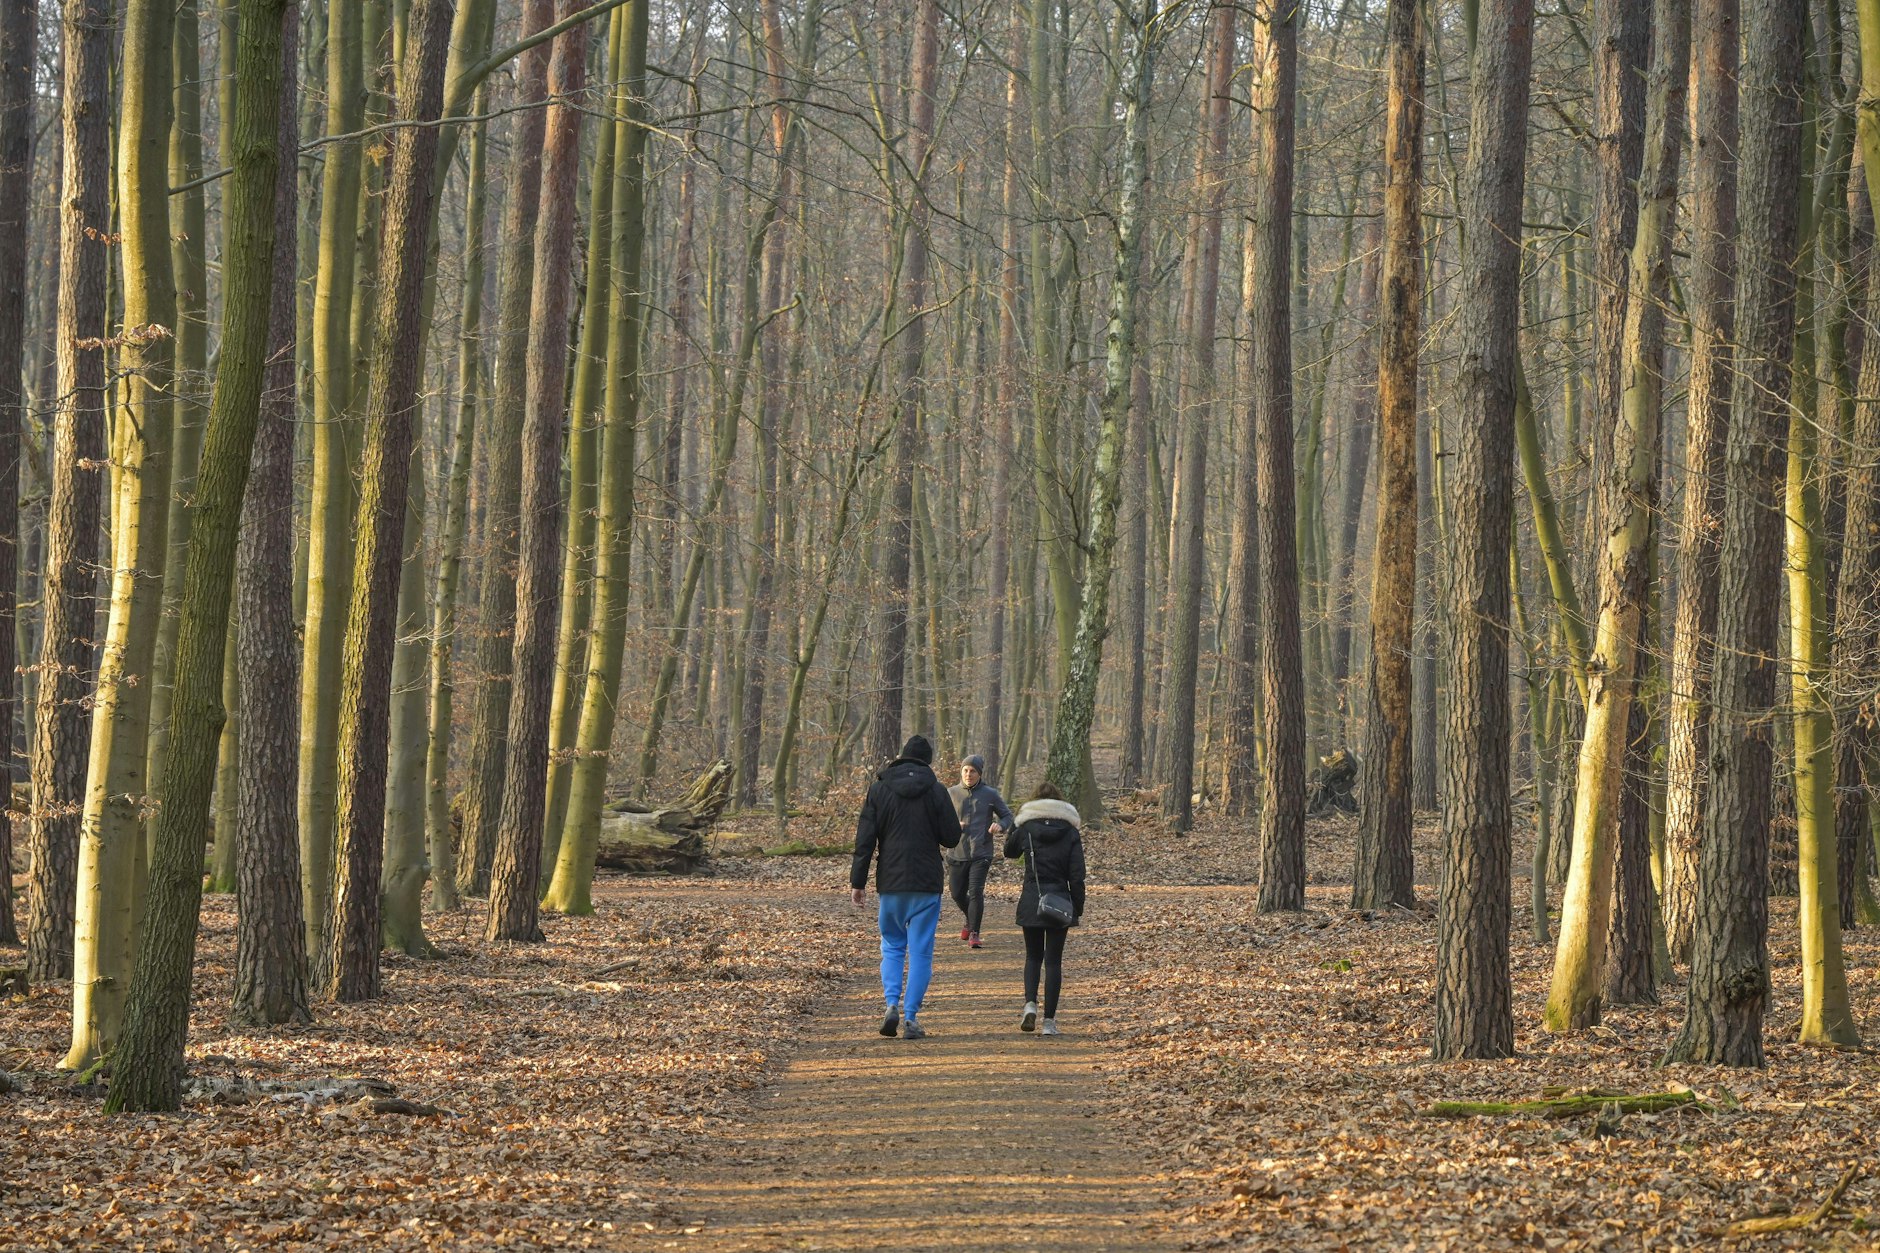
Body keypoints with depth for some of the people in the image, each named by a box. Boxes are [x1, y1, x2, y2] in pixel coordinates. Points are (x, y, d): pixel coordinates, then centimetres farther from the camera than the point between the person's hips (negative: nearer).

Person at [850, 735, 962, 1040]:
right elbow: (952, 837, -3)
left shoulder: (879, 789, -1)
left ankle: (892, 1003, -3)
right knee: (920, 952, 4)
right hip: (926, 884, -1)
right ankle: (911, 1017, -2)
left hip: (890, 883, 1)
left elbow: (864, 840, -3)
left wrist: (858, 881, 2)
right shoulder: (936, 791, -5)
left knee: (892, 947, 16)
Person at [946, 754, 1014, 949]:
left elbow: (1007, 815, 8)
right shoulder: (951, 793, 3)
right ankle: (971, 920, 41)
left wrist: (1000, 825, -15)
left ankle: (974, 933, -6)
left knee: (976, 891, -15)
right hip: (957, 853, 3)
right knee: (957, 893, 11)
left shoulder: (990, 794, 0)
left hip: (981, 853, -3)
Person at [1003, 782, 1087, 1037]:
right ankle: (1049, 1021, 2)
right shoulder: (1071, 832, -2)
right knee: (1053, 960, 5)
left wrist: (1016, 825, 21)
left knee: (1033, 956, 17)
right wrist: (1078, 909, 3)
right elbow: (1077, 875, -4)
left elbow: (1009, 851, 20)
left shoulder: (1026, 829, -1)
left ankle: (1030, 1004, -7)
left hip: (1031, 902, 0)